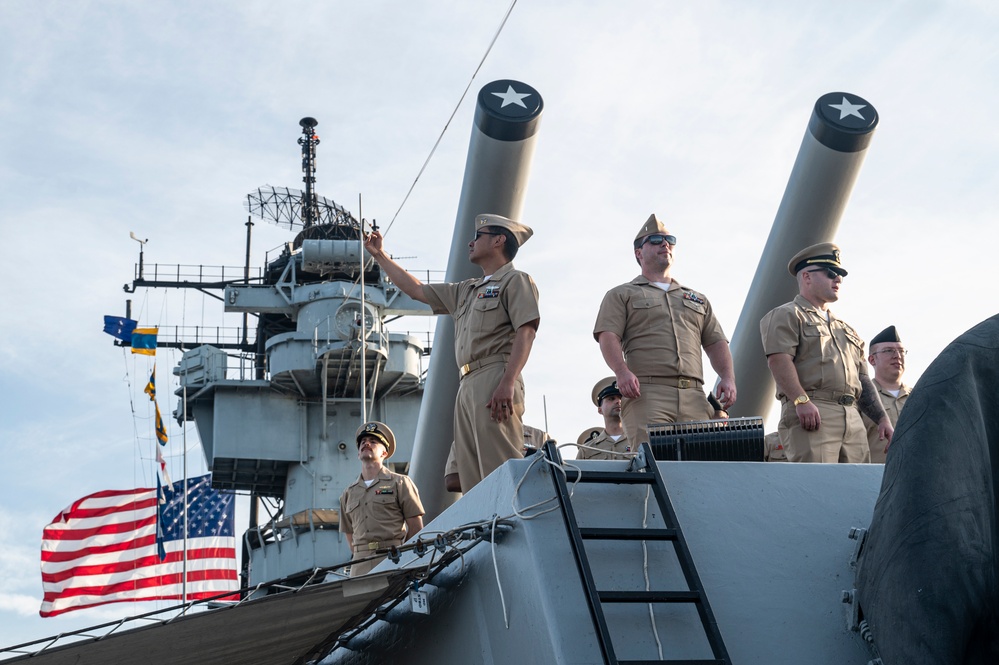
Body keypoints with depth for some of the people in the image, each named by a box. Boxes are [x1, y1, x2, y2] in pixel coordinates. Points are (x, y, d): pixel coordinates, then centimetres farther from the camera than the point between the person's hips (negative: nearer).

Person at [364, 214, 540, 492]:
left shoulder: (515, 280, 5)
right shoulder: (466, 291, 31)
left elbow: (526, 331, -8)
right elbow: (416, 290, 39)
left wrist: (508, 383, -21)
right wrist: (379, 255, 39)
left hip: (495, 379, -9)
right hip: (467, 386, 9)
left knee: (500, 469, -19)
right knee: (472, 478, 0)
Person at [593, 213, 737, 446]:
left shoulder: (698, 299, 31)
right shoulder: (621, 295, 18)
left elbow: (716, 343, 24)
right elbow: (608, 336, 2)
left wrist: (728, 376, 4)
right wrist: (621, 371, -17)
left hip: (694, 397, 4)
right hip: (646, 393, -4)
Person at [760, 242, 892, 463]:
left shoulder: (845, 330, 32)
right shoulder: (787, 315, 7)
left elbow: (862, 380, 29)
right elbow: (778, 359, -10)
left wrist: (883, 419, 16)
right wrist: (801, 401, -23)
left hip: (853, 418, 8)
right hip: (811, 413, -8)